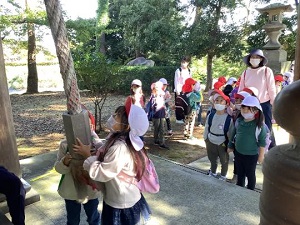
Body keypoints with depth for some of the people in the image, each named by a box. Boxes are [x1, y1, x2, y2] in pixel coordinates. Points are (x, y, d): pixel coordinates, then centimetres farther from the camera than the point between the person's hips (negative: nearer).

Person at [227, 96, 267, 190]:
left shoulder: (259, 125, -20)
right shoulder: (238, 121, -6)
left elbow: (262, 141, -13)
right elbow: (233, 134, 8)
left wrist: (261, 155, -8)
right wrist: (230, 146, 14)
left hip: (252, 155, -4)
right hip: (238, 153, 4)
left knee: (250, 174, 15)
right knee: (240, 173, 22)